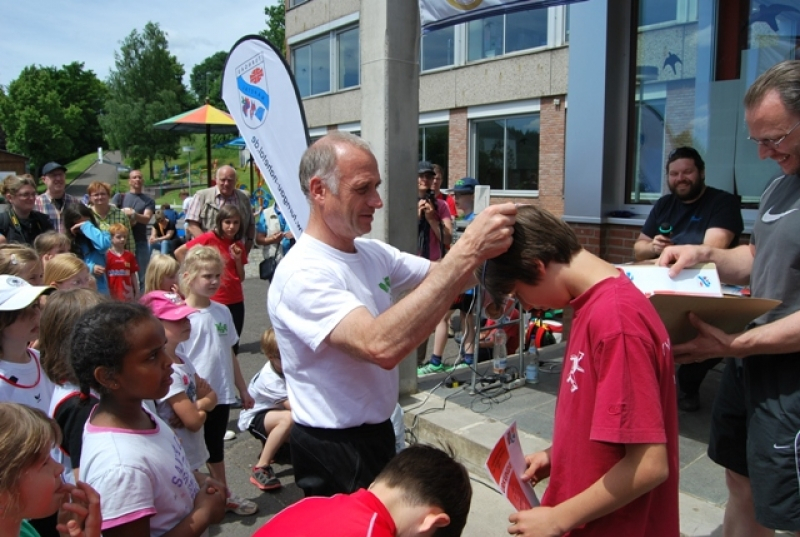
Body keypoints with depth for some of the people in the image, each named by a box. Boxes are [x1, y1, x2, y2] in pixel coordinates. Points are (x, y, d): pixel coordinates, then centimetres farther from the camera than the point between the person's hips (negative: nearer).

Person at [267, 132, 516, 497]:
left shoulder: (373, 253, 1)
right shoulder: (303, 273, -27)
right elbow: (383, 346, -41)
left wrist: (487, 247, -18)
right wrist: (468, 251, -42)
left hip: (377, 431, 8)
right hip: (334, 448, -8)